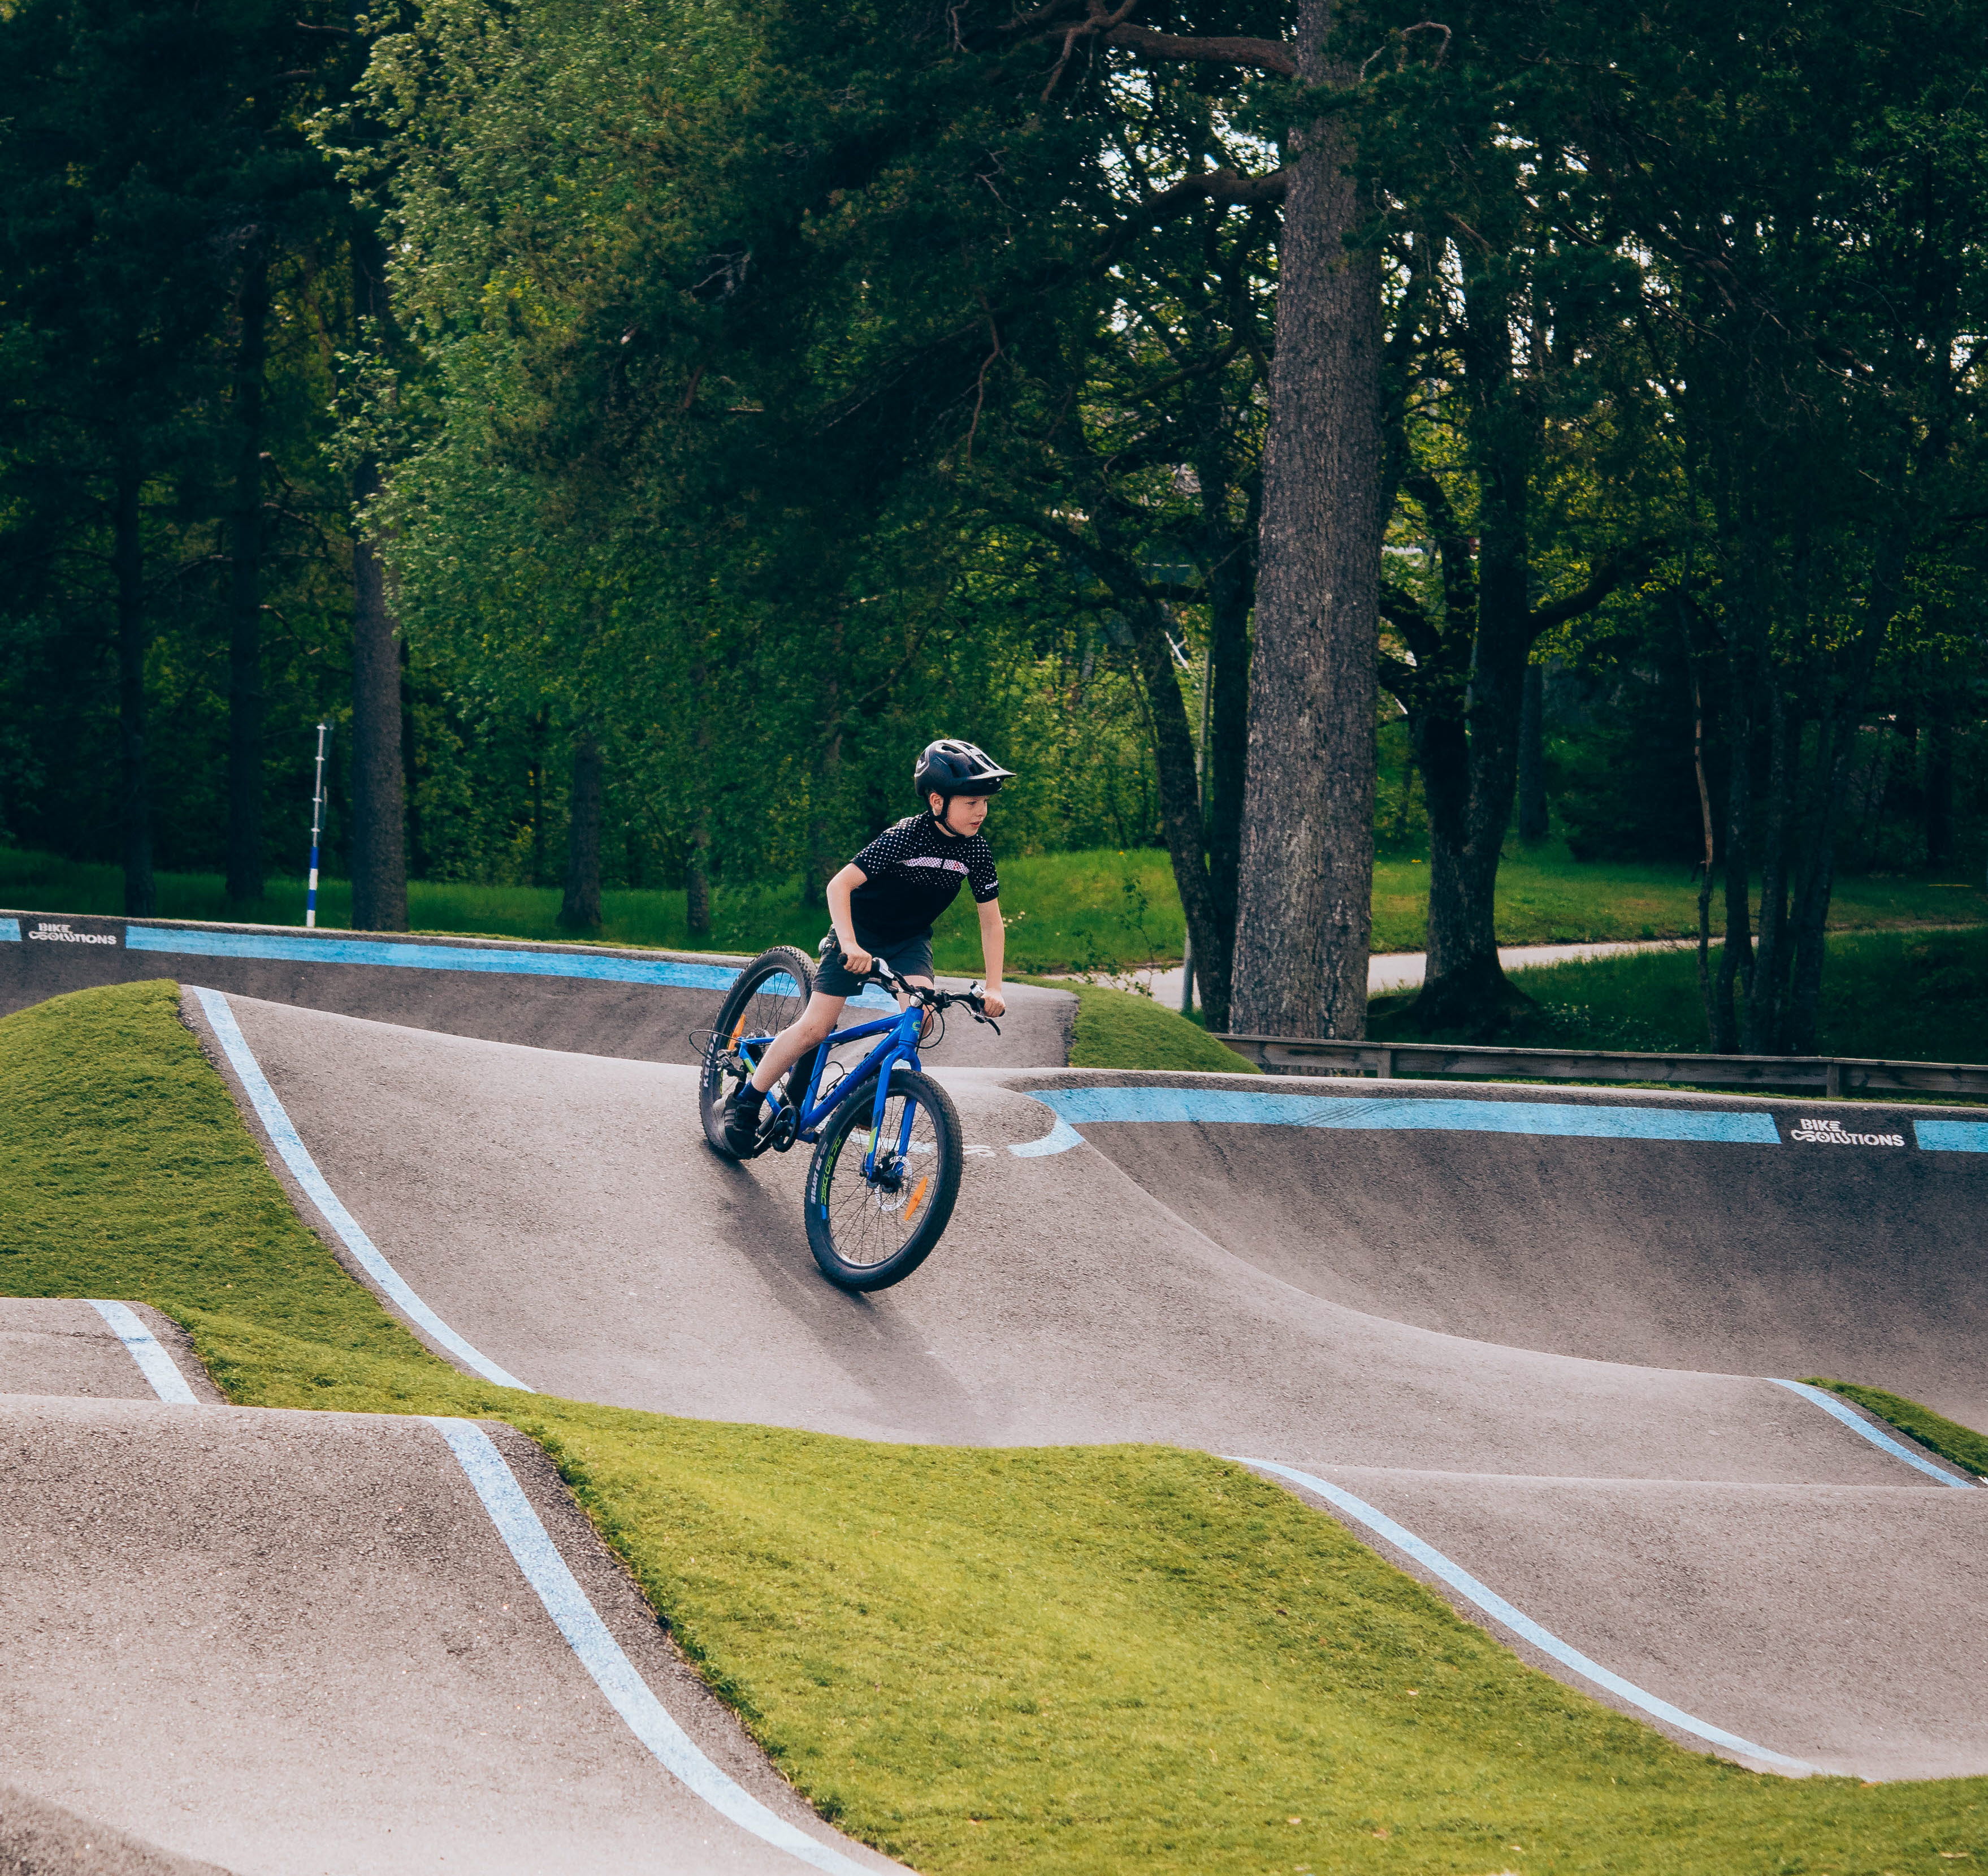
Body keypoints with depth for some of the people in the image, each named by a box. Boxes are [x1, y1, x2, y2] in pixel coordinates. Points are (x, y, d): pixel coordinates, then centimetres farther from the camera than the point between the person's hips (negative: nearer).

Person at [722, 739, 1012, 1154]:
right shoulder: (905, 837, -27)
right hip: (861, 930, -4)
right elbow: (839, 885, -30)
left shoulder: (976, 850, -14)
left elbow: (991, 921, -4)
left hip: (909, 940, 4)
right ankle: (744, 1104, 4)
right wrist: (850, 945, -43)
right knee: (815, 1027, -10)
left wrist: (993, 988, -12)